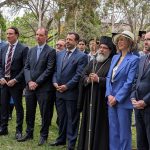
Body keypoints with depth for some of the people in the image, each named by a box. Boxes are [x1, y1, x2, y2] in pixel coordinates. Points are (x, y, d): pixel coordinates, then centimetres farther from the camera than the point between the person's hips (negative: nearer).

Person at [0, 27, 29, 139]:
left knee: (18, 107, 5)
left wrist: (15, 80, -15)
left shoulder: (23, 49, -8)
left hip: (16, 83, -5)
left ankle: (19, 130, 15)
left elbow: (25, 67, -11)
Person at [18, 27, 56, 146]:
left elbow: (49, 70, -12)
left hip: (44, 88, -5)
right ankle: (29, 133, 26)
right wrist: (29, 81, -6)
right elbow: (26, 67, 9)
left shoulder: (51, 51, -6)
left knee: (45, 113, 3)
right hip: (30, 87, 6)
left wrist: (37, 83, -13)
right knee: (29, 112, 12)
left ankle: (43, 136, 16)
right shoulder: (31, 50, 13)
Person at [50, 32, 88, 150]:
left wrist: (66, 86, -16)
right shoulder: (59, 54, 13)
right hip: (59, 91, 6)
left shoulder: (81, 56, -8)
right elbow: (55, 70, 13)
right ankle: (61, 139, 29)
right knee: (61, 117, 16)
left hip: (71, 92, -6)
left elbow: (79, 75, -14)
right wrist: (55, 82, -4)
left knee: (72, 118, 4)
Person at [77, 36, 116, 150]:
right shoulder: (93, 62, 17)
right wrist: (88, 79, -9)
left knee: (100, 127, -1)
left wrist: (98, 79, -20)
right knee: (89, 124, 11)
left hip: (103, 101, -6)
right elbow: (83, 76, 12)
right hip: (90, 100, 6)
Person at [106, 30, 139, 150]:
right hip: (112, 100, 6)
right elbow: (109, 77, 10)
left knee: (124, 132, 4)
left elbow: (129, 82, -15)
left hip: (123, 101, -6)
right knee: (113, 131, 13)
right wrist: (109, 95, -4)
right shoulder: (115, 58, 13)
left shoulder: (134, 59, -9)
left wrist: (117, 98, -14)